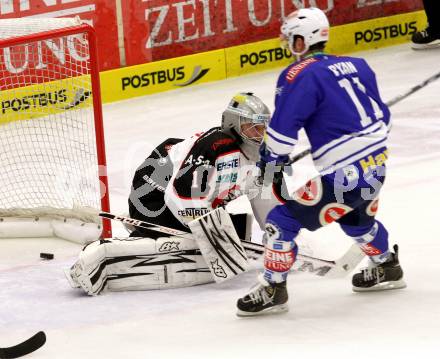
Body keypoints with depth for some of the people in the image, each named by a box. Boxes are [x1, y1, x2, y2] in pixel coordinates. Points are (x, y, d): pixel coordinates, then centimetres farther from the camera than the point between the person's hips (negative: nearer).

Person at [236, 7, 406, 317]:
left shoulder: (300, 75, -12)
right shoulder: (356, 65, 10)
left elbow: (282, 129, -15)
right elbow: (381, 114, 19)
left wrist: (270, 163, 0)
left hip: (343, 177, -8)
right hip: (377, 163, 8)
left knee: (284, 220, 0)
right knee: (357, 218, 36)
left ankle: (273, 291, 4)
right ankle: (387, 268, 51)